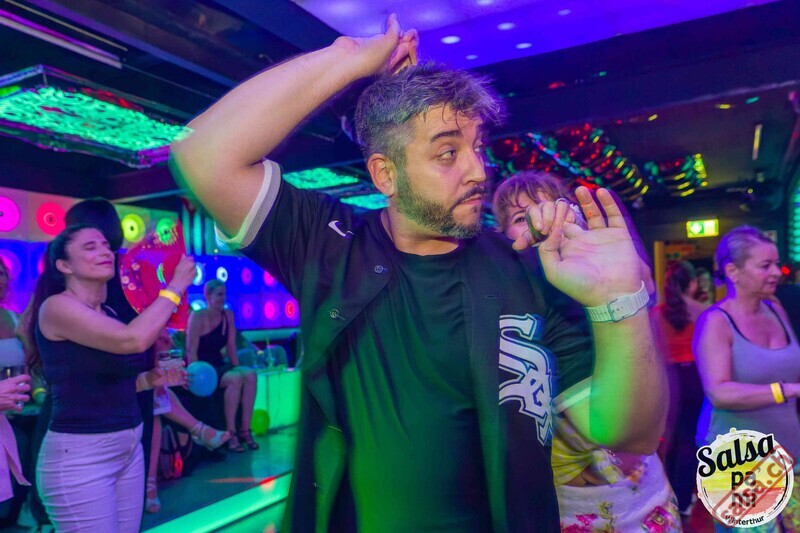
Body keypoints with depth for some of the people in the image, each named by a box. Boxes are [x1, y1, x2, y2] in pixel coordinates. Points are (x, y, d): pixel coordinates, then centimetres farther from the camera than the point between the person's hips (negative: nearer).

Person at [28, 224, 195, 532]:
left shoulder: (107, 313, 10)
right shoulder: (57, 307, -14)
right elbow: (133, 340, -29)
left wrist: (150, 379, 3)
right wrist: (176, 286, -20)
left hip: (129, 448, 8)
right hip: (79, 455, -8)